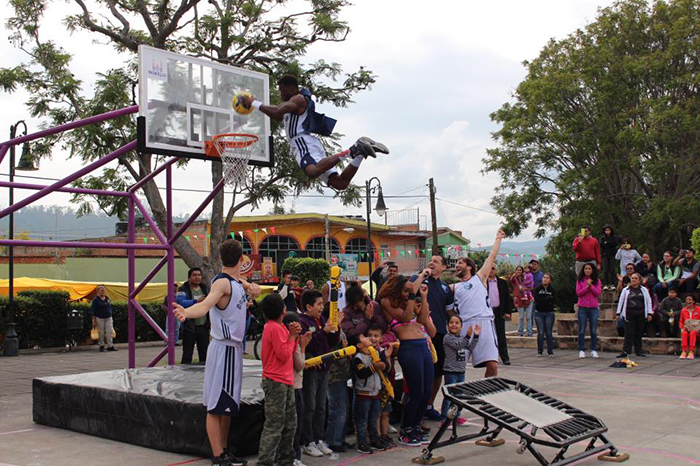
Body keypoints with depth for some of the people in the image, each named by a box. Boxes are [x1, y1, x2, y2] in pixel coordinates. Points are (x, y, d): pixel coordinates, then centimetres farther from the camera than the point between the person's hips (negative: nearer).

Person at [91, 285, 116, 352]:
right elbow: (93, 311, -5)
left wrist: (110, 315, 15)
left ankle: (110, 346, 0)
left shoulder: (107, 298, 10)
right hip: (100, 318, -4)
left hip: (108, 318, 4)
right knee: (101, 332, 2)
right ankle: (101, 346, 15)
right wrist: (94, 321, -8)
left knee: (109, 332, -2)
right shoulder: (96, 300, -5)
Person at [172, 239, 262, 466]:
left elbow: (249, 286, 23)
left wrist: (252, 287, -4)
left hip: (234, 348, 10)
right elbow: (205, 304, -34)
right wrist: (186, 312, -57)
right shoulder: (222, 282, -19)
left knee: (227, 405, 16)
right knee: (216, 406, -4)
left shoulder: (237, 280, 8)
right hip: (224, 349, -10)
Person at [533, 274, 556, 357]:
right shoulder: (537, 289, 3)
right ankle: (539, 351, 9)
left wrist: (542, 300, -16)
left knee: (549, 332, 0)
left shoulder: (552, 289, 4)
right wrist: (548, 299, -11)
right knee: (540, 332, 1)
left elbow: (554, 299, -12)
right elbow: (536, 299, -12)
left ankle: (550, 351, 7)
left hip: (549, 313, 0)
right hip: (539, 313, 0)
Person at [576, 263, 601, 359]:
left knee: (594, 331, 3)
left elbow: (598, 293, -4)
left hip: (593, 308, 1)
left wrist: (591, 285, -15)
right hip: (582, 308, -1)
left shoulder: (597, 281, 7)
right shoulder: (580, 280, 5)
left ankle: (594, 350, 9)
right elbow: (578, 293, -5)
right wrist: (587, 286, -15)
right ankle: (581, 351, 3)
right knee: (582, 330, 0)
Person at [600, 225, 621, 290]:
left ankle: (612, 284, -4)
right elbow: (601, 244, -5)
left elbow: (616, 243, -7)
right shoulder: (602, 238, 11)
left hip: (612, 255, 0)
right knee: (605, 270, -7)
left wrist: (607, 243, -6)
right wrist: (611, 244, -9)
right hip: (605, 255, 0)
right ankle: (605, 284, -6)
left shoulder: (614, 238, 10)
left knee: (612, 270, -8)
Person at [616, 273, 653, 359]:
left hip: (640, 314, 2)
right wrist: (618, 313, 2)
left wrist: (649, 314, 1)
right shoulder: (626, 290, 7)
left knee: (639, 333, 6)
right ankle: (625, 351, -9)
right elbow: (621, 301, 7)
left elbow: (648, 301, 9)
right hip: (629, 314, -1)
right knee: (629, 333, -7)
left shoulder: (644, 290, 10)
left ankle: (638, 350, 14)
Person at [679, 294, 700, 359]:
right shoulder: (683, 310, 9)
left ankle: (692, 352, -41)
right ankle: (684, 351, -40)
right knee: (684, 333, -33)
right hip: (686, 329, 2)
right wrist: (682, 328, -3)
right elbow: (681, 322, 15)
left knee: (692, 333, -36)